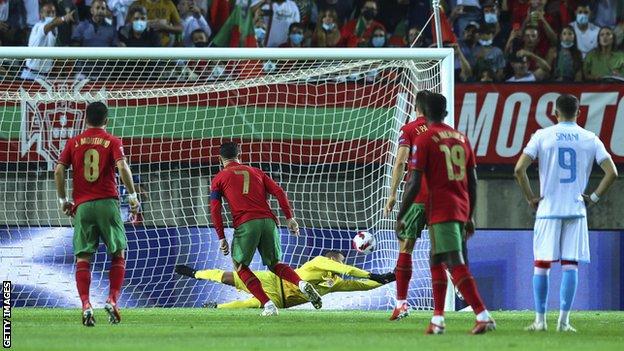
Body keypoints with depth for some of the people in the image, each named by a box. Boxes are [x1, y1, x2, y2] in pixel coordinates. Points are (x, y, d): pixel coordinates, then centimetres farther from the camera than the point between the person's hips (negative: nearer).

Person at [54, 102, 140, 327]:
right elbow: (122, 167, -11)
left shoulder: (74, 143, 9)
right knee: (118, 255, 9)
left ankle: (85, 305, -14)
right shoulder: (112, 142, 3)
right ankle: (112, 300, -6)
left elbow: (59, 171, 2)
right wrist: (132, 195, -4)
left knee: (83, 258, 0)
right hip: (108, 203, -1)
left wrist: (63, 200, 12)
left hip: (82, 206, 1)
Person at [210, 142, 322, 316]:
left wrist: (221, 238, 7)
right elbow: (279, 192, 12)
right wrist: (289, 218, 9)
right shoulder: (255, 172, 24)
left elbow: (215, 210, 5)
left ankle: (268, 304, -2)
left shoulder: (219, 179, 15)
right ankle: (302, 284, -9)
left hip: (245, 224, -4)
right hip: (268, 221, 4)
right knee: (275, 264, 20)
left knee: (240, 266, 15)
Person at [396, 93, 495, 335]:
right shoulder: (461, 138, 13)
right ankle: (437, 319, 15)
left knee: (456, 264, -12)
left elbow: (414, 183, -10)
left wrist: (401, 217, -4)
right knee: (436, 260, 18)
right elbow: (473, 181, 15)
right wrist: (470, 216, 23)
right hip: (462, 208, 7)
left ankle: (483, 316, -23)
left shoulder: (425, 140, -6)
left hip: (441, 210, -7)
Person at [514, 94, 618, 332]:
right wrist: (594, 198, 5)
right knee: (570, 265, 3)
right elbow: (612, 173, -3)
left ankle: (540, 319, 4)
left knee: (541, 265, 6)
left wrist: (530, 198, 2)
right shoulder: (590, 139, 3)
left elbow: (519, 169, -8)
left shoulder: (542, 136, -1)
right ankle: (564, 320, -2)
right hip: (576, 210, 1)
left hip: (548, 210, -1)